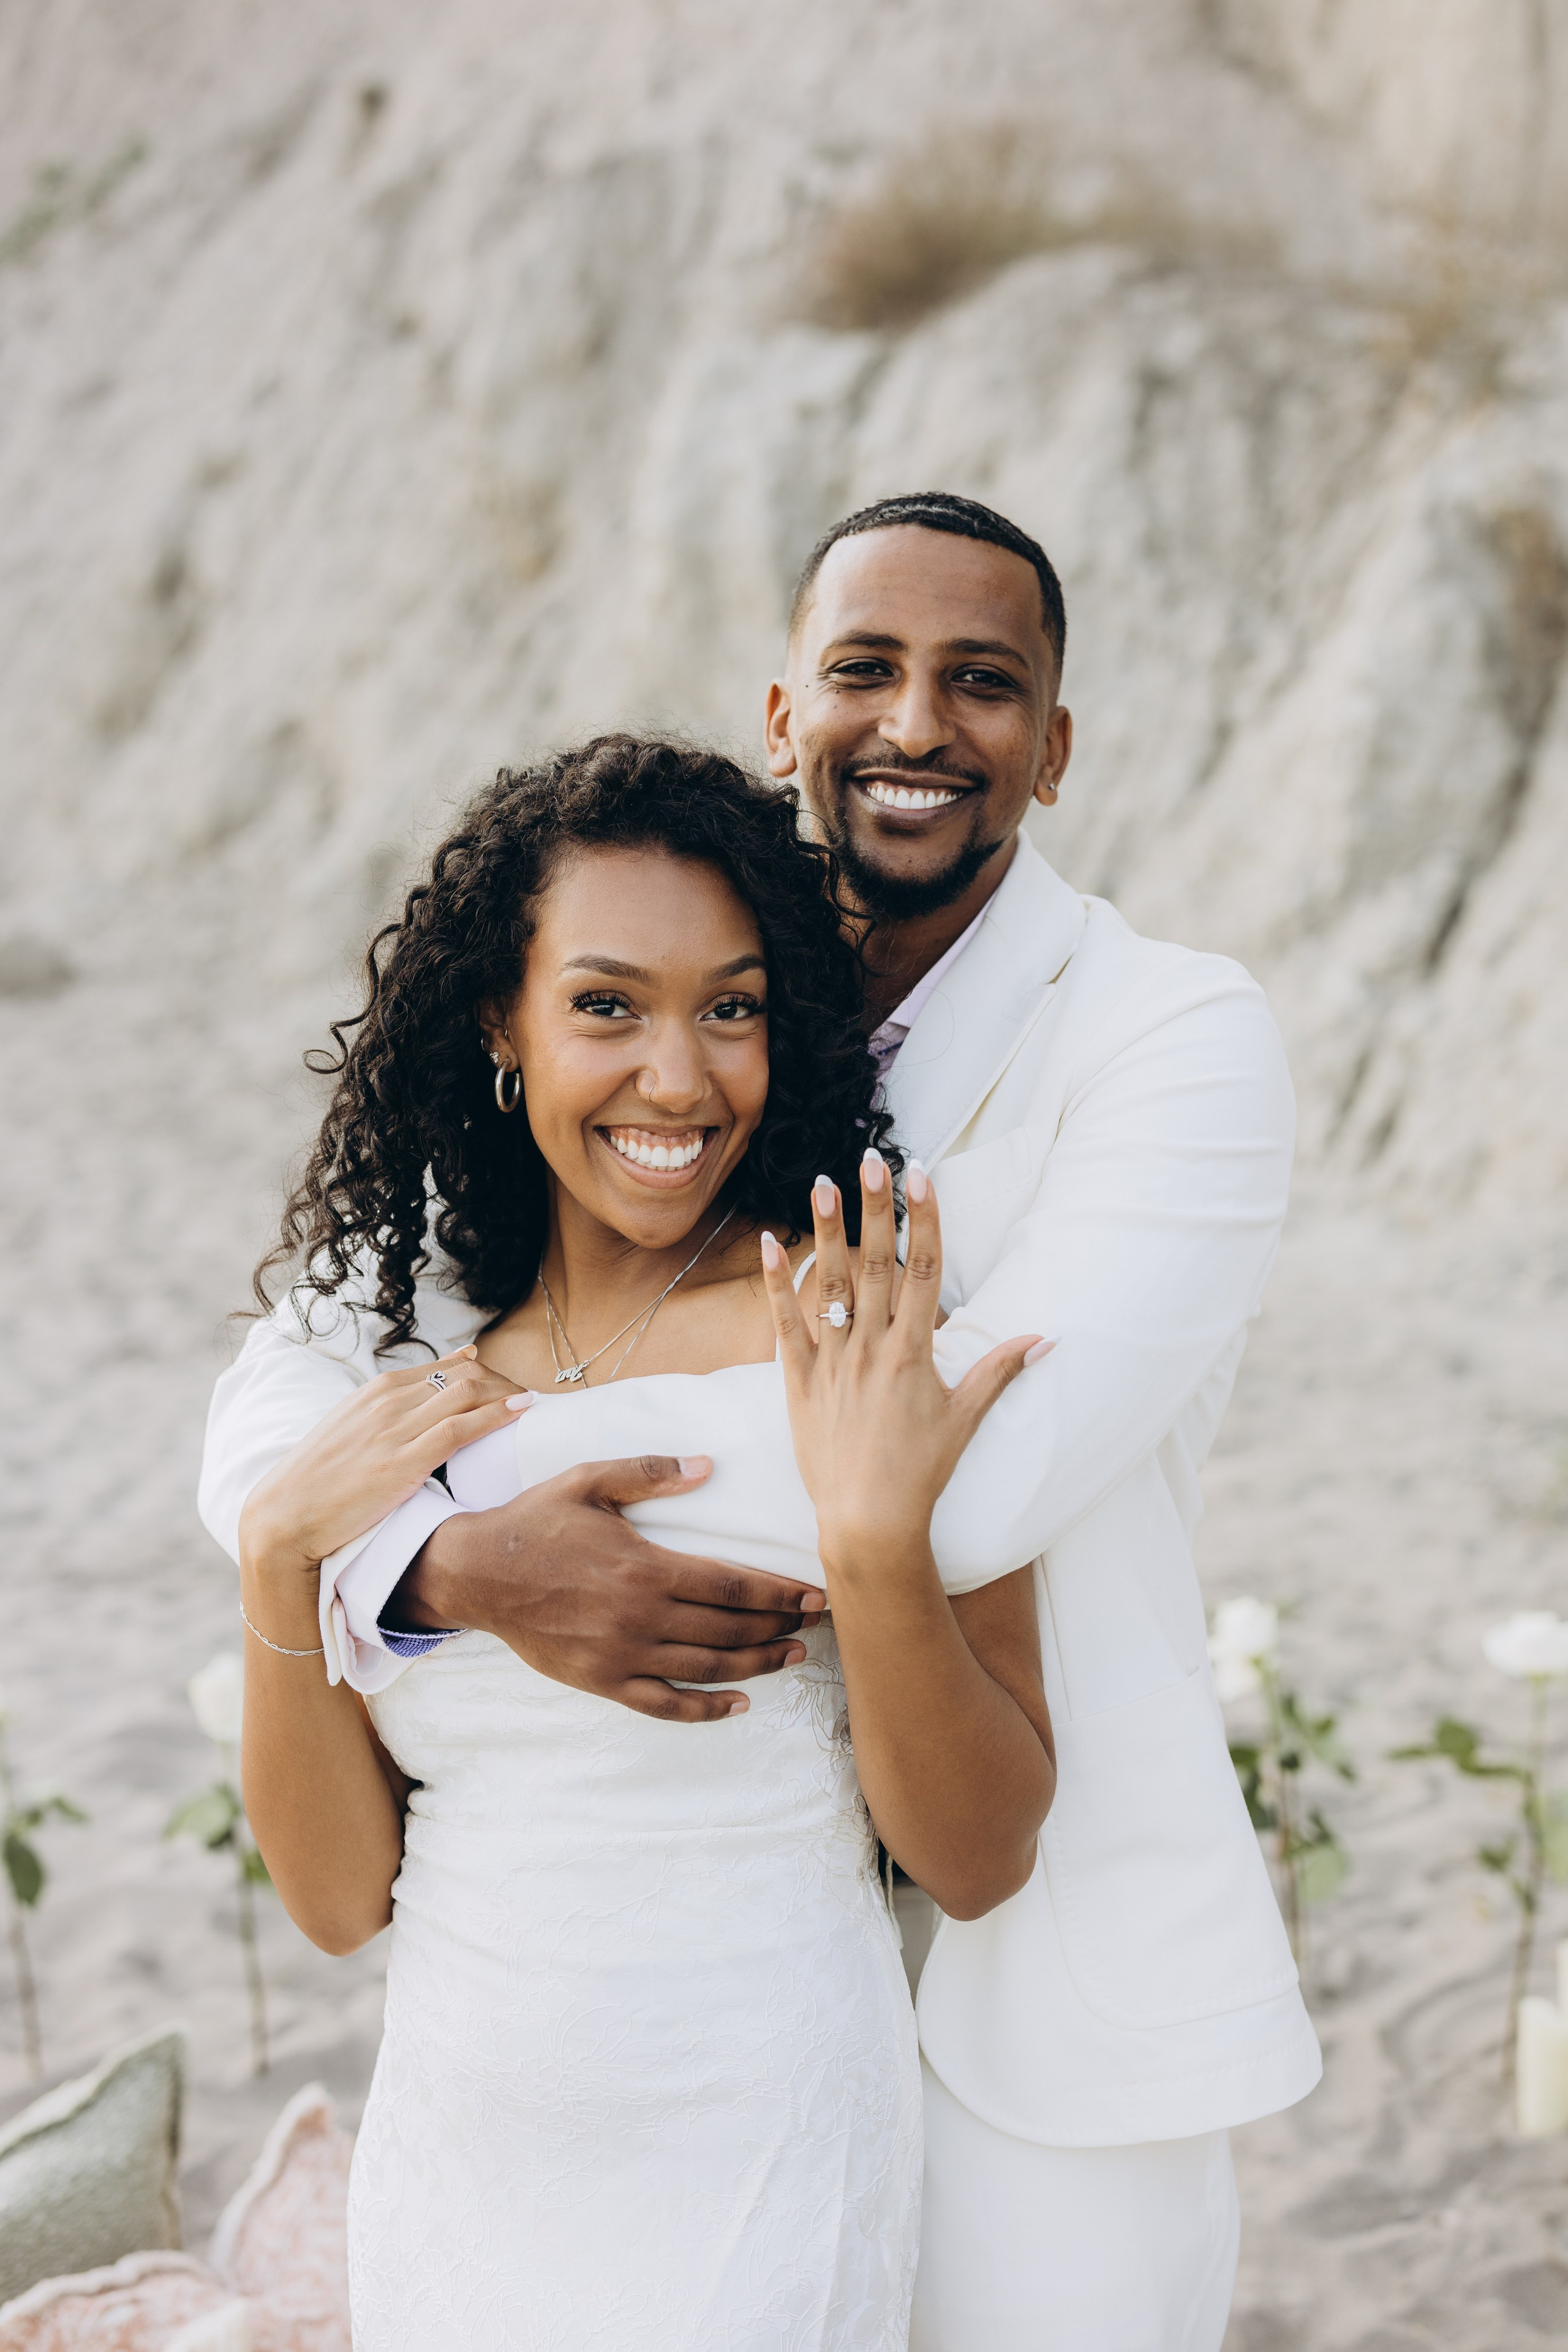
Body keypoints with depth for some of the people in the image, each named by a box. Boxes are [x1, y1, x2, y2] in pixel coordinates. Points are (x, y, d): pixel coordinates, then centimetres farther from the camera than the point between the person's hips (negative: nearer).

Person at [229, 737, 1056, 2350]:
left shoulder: (859, 1340, -11)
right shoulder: (416, 1362, 0)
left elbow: (980, 1863, -12)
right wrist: (278, 1553, -14)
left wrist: (878, 1547, -26)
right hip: (446, 2193, 4)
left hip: (754, 2205, -3)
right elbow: (342, 1896, -1)